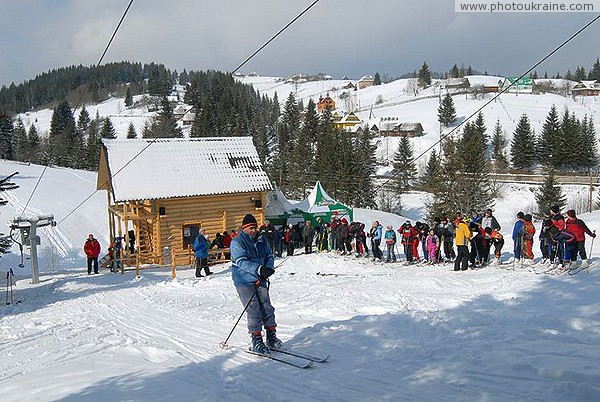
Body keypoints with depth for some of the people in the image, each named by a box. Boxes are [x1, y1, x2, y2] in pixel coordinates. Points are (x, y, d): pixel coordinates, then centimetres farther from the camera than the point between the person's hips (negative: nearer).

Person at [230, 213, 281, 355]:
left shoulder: (261, 240, 10)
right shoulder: (237, 242, -11)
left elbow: (269, 255, 12)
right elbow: (242, 262, -22)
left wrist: (269, 268, -11)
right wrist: (259, 269, -34)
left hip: (260, 280, 6)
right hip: (244, 281, -6)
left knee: (267, 308, 3)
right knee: (254, 311, -8)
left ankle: (271, 337, 13)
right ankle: (257, 342, 1)